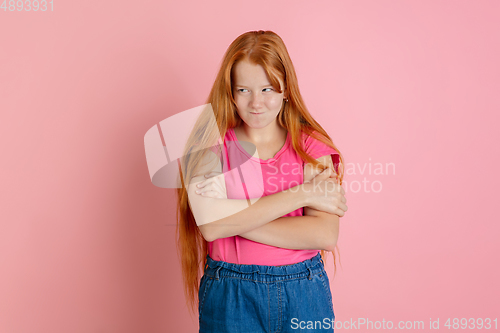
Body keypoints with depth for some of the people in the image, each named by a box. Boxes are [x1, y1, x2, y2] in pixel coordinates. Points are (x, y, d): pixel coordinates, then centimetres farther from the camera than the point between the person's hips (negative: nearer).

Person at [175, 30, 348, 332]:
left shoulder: (312, 146, -4)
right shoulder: (209, 145, -5)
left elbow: (325, 235, -15)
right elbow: (210, 224, -20)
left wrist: (235, 219, -18)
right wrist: (303, 194, -17)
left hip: (303, 295, 1)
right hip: (229, 298, 0)